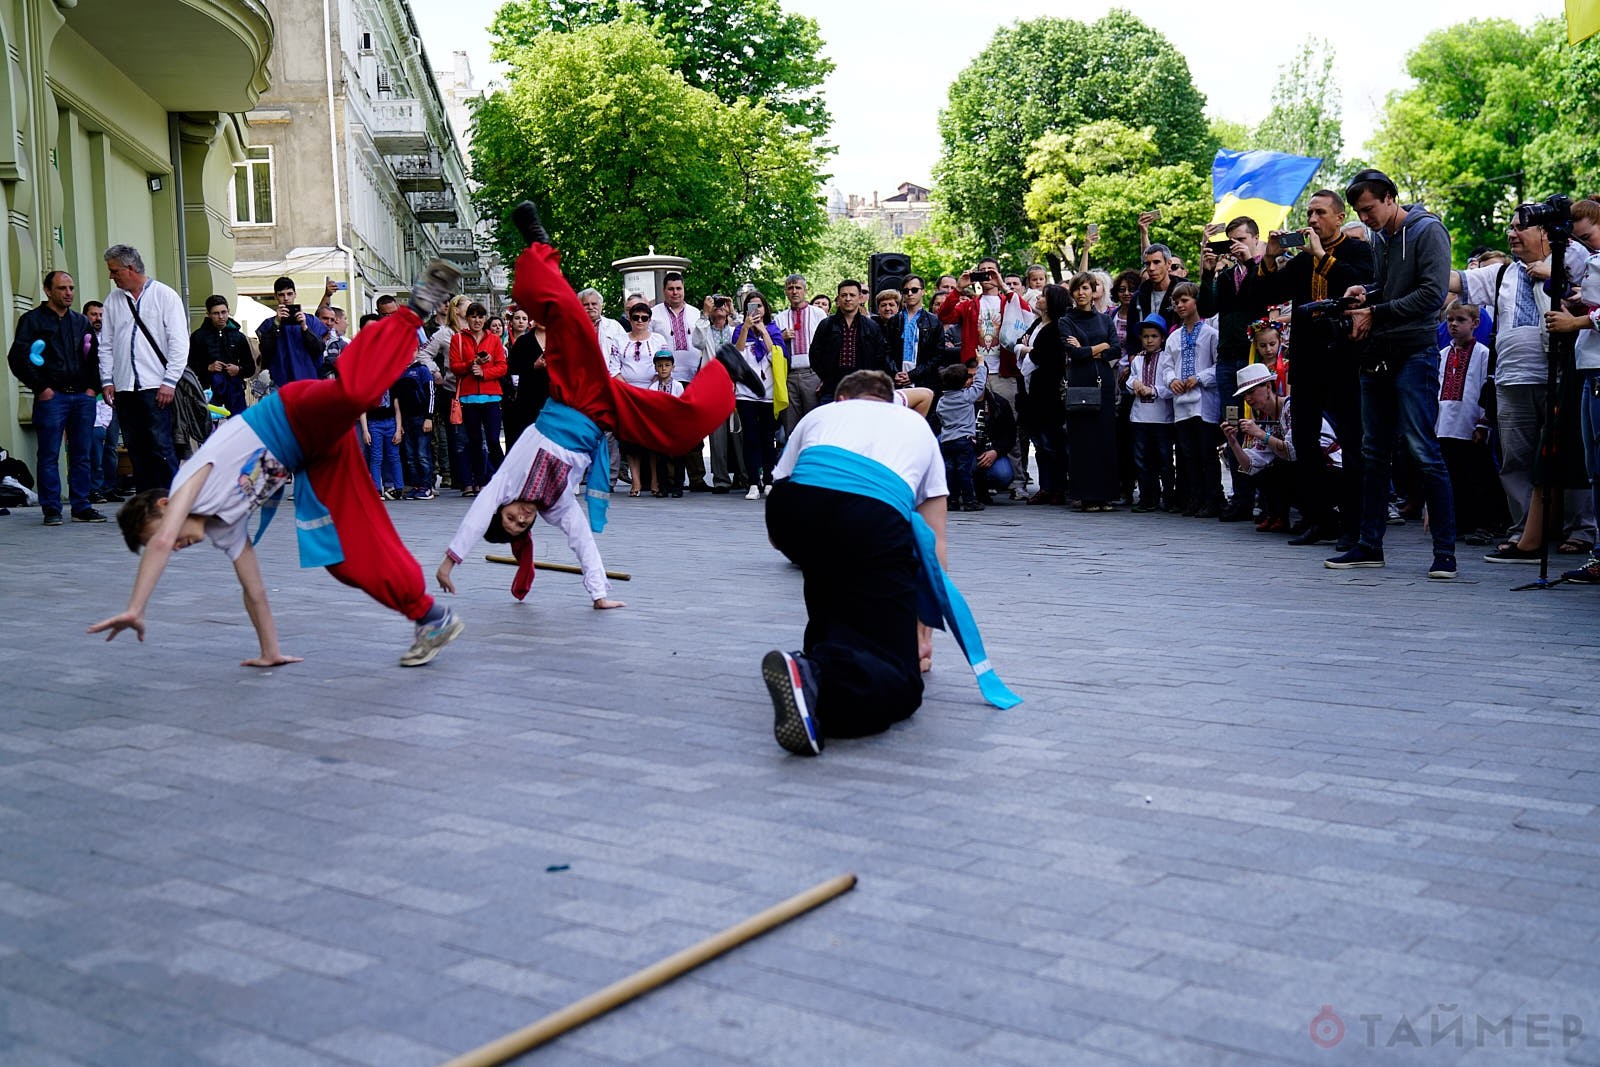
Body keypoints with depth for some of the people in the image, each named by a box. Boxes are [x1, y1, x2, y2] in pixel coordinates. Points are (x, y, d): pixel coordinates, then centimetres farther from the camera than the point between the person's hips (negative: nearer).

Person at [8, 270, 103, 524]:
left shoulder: (81, 322, 18)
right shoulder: (32, 320, 3)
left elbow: (95, 356, 22)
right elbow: (17, 357, -4)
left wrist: (92, 387, 9)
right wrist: (41, 388, -8)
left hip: (83, 396, 4)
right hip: (51, 397, -4)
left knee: (82, 455, 5)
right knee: (49, 455, -3)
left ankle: (82, 507, 10)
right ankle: (51, 510, 2)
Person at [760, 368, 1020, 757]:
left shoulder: (821, 413, 37)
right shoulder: (917, 425, 39)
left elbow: (774, 537, 34)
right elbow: (933, 542, 35)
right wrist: (923, 630, 40)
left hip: (791, 509, 3)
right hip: (876, 516, -2)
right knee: (900, 683, -3)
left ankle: (821, 650, 33)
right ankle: (819, 679, -32)